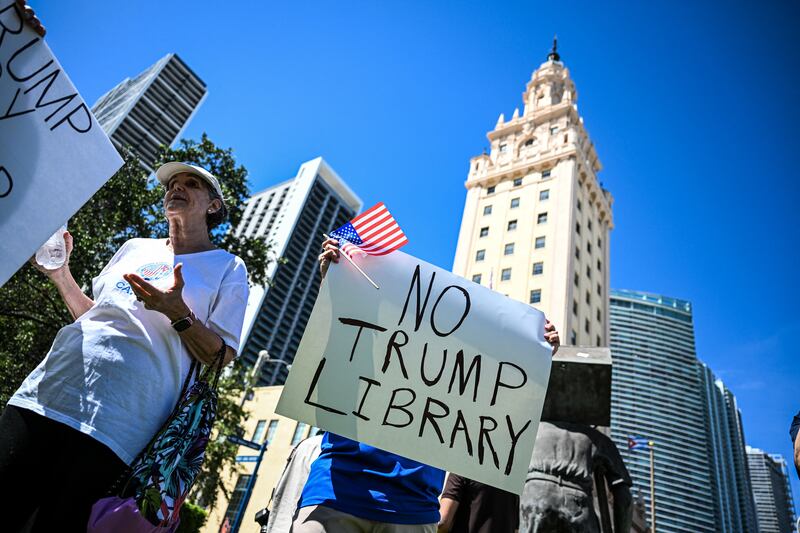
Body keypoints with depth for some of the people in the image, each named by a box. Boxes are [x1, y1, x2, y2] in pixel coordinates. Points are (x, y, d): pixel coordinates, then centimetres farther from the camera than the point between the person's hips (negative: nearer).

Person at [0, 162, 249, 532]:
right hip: (47, 390, 5)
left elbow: (221, 357, -3)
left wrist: (177, 313, -18)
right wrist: (60, 274, 10)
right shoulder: (135, 247, 20)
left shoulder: (227, 268, 3)